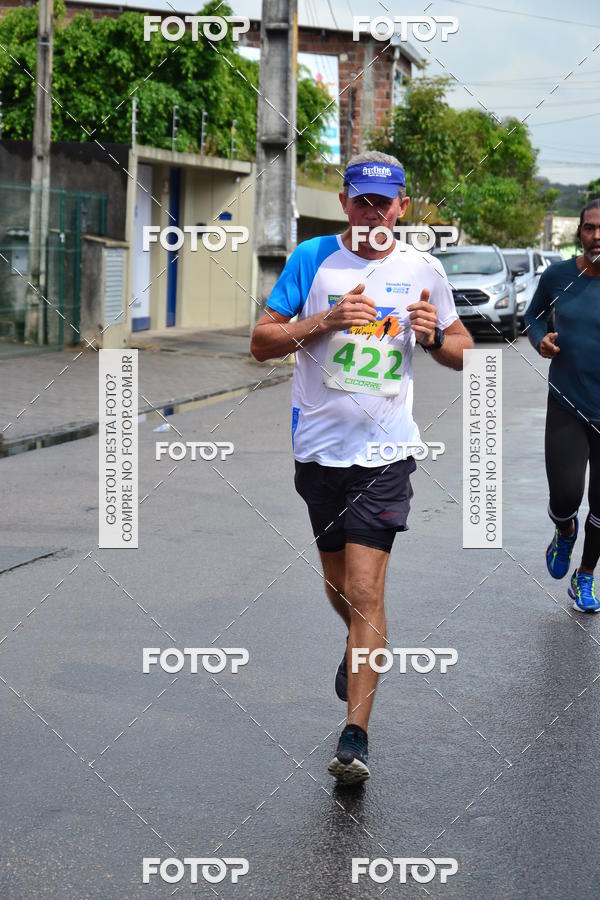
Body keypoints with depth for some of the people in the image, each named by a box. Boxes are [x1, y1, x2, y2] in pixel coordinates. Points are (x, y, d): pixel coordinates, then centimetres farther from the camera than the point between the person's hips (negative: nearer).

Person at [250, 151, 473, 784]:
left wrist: (434, 335, -10)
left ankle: (355, 734, -9)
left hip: (385, 450, -2)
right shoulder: (311, 258, 1)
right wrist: (328, 320, -17)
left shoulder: (424, 270, 4)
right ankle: (362, 650, 49)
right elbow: (261, 341, -2)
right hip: (319, 446, 2)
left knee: (366, 590, -11)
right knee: (338, 583, 16)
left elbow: (462, 351, 13)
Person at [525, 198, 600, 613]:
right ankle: (565, 533, 30)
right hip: (566, 408, 0)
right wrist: (540, 338, -5)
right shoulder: (558, 275, -3)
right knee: (565, 499, -9)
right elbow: (534, 313, 15)